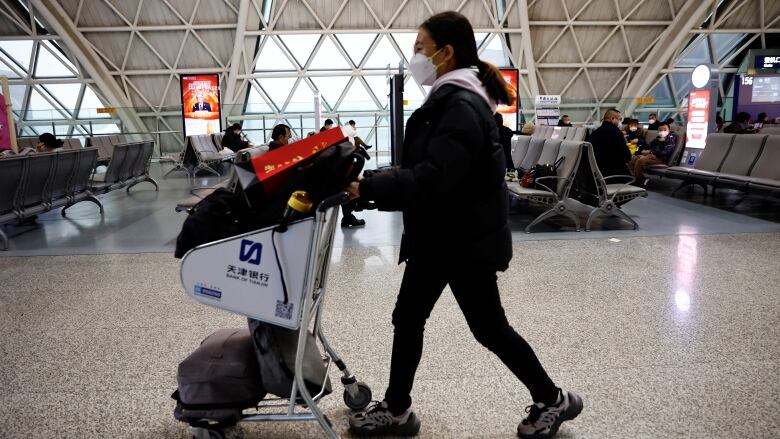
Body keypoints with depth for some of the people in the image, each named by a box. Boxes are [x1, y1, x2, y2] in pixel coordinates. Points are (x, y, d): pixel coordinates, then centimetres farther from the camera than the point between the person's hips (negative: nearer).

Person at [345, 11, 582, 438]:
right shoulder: (449, 100, 11)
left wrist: (368, 187, -27)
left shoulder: (462, 107, -21)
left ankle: (552, 399, 29)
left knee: (489, 328, 6)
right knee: (407, 318, 13)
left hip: (466, 240, -10)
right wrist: (373, 182, 3)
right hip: (438, 236, 10)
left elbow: (434, 177, -30)